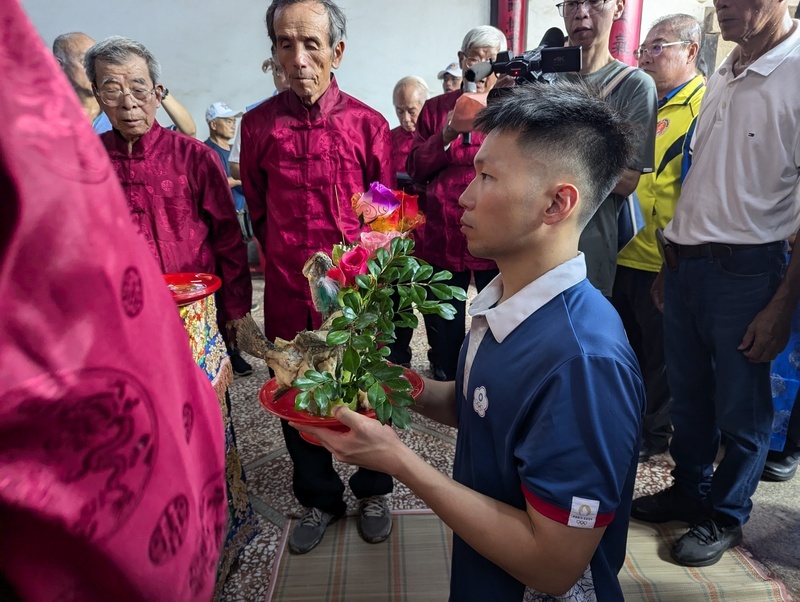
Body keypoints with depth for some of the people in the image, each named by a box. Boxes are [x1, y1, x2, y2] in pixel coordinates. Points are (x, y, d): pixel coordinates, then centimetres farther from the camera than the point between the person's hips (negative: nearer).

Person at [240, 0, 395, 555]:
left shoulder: (368, 124, -4)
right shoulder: (258, 124, 0)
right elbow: (257, 210, 11)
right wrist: (287, 260, 10)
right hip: (288, 294, 2)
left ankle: (373, 492, 39)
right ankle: (319, 499, 38)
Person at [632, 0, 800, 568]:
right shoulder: (724, 74, 11)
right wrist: (671, 261, 15)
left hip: (746, 271, -7)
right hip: (685, 261, 7)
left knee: (741, 410, 10)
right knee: (688, 394, 19)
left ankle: (725, 516, 32)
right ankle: (690, 490, 40)